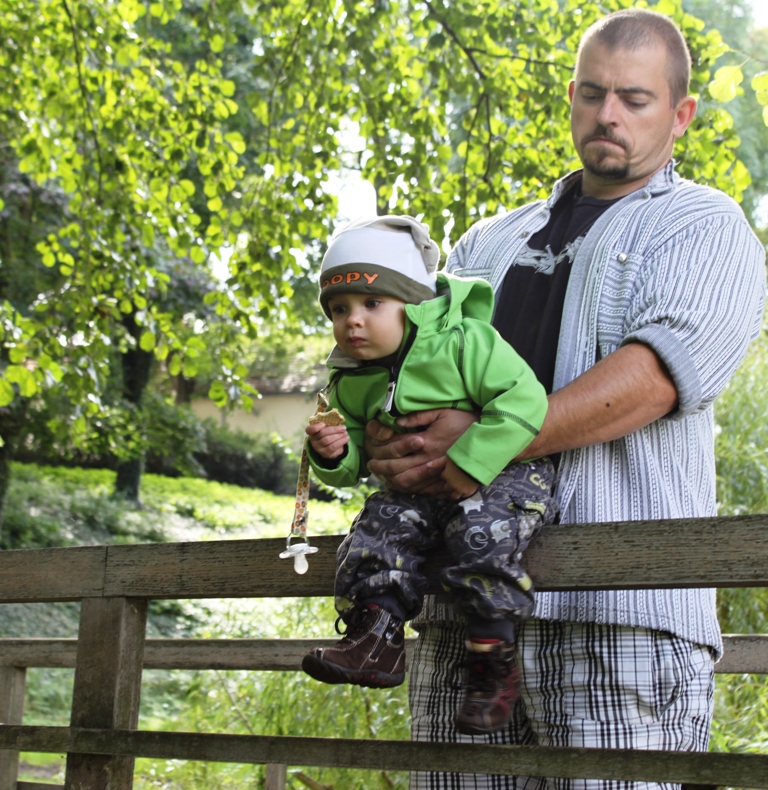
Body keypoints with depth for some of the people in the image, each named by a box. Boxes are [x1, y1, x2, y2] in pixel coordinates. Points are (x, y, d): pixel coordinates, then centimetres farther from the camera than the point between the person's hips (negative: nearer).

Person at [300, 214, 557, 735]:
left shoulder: (463, 342, -18)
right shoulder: (353, 383, 3)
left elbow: (523, 400, -25)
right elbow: (358, 462, 11)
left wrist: (468, 465, -29)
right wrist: (334, 456, -15)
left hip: (502, 474, -6)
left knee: (480, 534, -31)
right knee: (378, 530, -18)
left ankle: (494, 662, -21)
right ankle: (375, 638, -14)